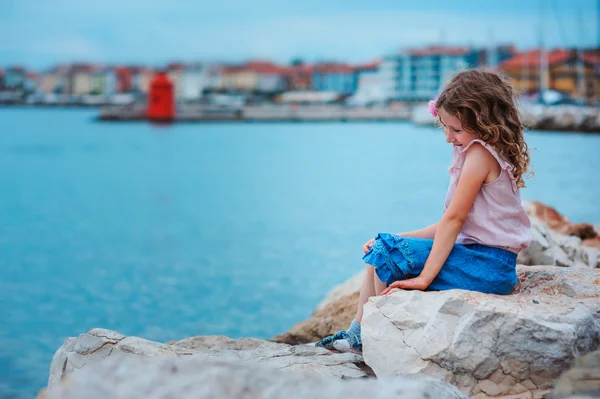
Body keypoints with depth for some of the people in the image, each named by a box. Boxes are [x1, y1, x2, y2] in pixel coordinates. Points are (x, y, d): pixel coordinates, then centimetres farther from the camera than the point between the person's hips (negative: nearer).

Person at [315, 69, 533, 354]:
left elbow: (454, 219, -20)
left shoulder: (480, 152, -15)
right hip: (481, 257, 11)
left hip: (486, 265, -11)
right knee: (380, 250, 13)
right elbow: (453, 225, 14)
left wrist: (424, 277, -21)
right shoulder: (484, 152, 16)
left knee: (386, 253, -16)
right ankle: (358, 334, 18)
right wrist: (396, 239, 9)